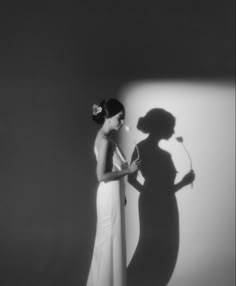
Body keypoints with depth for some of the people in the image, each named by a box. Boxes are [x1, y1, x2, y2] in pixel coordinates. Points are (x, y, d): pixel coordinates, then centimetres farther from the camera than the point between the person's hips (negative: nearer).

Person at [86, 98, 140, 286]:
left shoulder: (106, 138, 9)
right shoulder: (104, 140, -20)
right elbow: (102, 175, -23)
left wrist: (124, 181, 19)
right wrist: (129, 170, -18)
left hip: (113, 193, 10)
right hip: (110, 194, -10)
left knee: (109, 240, 18)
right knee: (111, 240, 2)